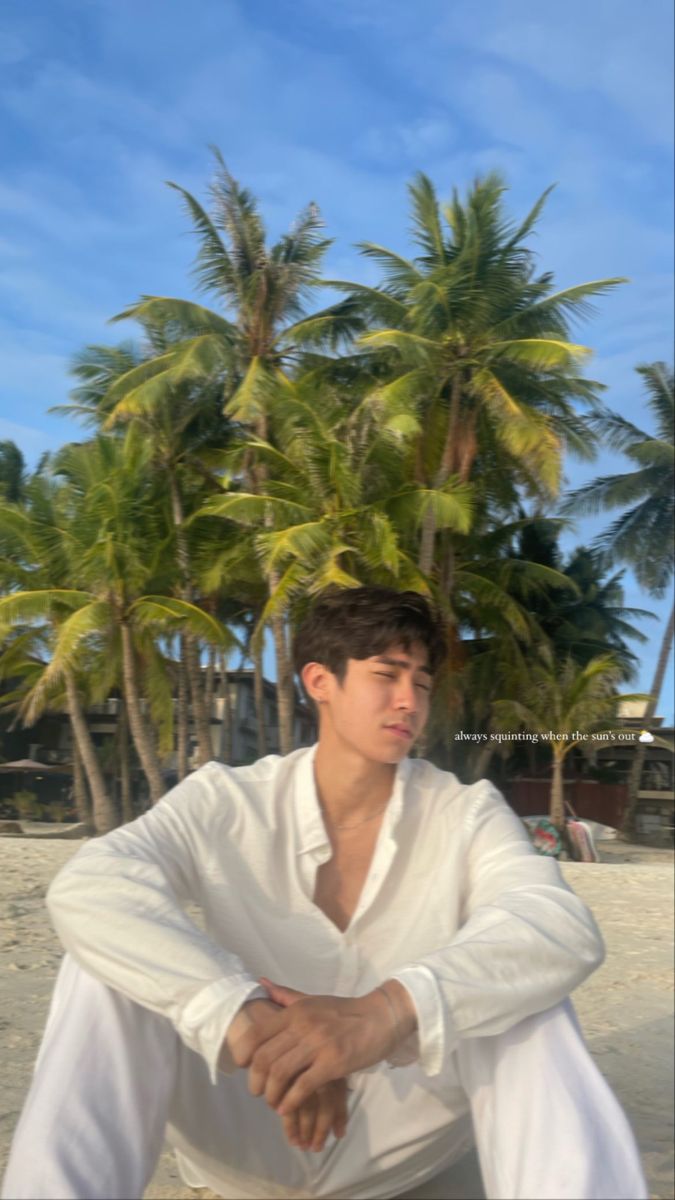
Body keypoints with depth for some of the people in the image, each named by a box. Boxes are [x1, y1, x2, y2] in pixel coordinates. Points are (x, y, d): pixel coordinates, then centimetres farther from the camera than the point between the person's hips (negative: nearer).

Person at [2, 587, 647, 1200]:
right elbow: (86, 890, -28)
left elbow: (565, 929, -29)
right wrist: (243, 1016, -44)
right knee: (111, 945, -22)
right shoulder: (226, 801, -9)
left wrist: (389, 1010, -47)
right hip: (244, 1133, 1)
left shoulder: (467, 813, -8)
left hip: (410, 1140, 0)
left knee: (519, 974, -26)